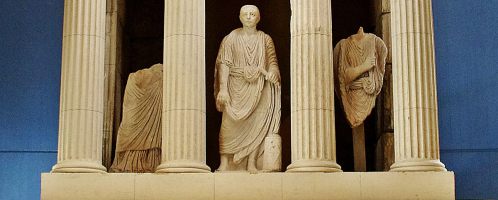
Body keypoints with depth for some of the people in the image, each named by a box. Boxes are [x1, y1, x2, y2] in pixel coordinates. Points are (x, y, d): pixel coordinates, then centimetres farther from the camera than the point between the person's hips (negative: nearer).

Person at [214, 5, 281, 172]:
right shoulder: (231, 38, 3)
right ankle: (224, 162, -7)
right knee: (230, 123, -10)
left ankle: (251, 163, 2)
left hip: (258, 88, 2)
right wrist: (223, 88, -13)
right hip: (236, 88, -2)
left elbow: (272, 62, 8)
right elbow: (224, 64, -3)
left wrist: (272, 72, -16)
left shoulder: (265, 39, 9)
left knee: (256, 124, -3)